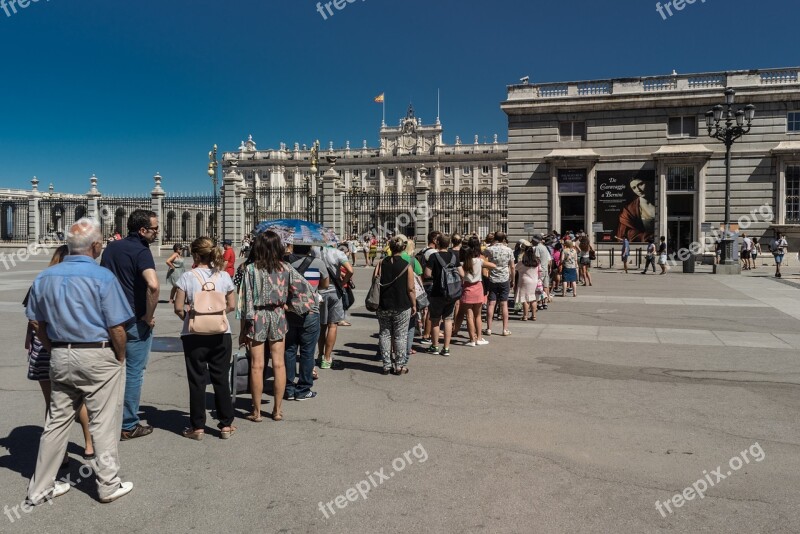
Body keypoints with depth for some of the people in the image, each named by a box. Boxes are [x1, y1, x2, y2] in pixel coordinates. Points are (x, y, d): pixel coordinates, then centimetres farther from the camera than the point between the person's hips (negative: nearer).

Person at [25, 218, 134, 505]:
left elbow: (38, 324, 9)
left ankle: (40, 488, 26)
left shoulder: (45, 277, 4)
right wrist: (121, 357, 0)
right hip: (98, 357, -5)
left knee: (57, 421, 16)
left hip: (60, 356, 6)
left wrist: (56, 351, 17)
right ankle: (108, 485, 18)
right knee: (103, 423, 6)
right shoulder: (102, 277, -15)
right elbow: (116, 327, -15)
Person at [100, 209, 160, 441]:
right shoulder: (141, 251, -16)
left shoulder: (112, 247, 10)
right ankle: (129, 426, 12)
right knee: (133, 373, 3)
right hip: (135, 321, -7)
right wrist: (149, 316, -19)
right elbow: (153, 285, -32)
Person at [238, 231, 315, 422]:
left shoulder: (251, 269, -8)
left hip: (256, 317, -2)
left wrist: (243, 330, -2)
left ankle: (256, 411, 12)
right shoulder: (286, 268, -1)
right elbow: (305, 289, -4)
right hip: (278, 317, 2)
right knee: (279, 364, 8)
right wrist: (290, 305, 8)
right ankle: (277, 410, 16)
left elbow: (245, 301, -8)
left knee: (257, 365, 4)